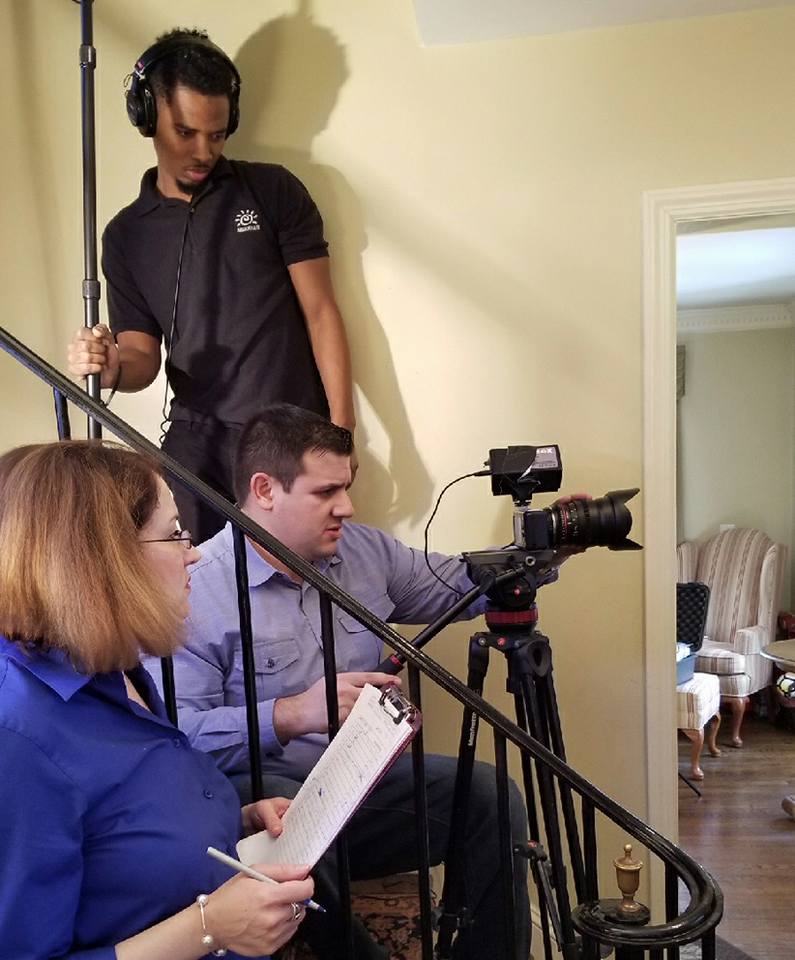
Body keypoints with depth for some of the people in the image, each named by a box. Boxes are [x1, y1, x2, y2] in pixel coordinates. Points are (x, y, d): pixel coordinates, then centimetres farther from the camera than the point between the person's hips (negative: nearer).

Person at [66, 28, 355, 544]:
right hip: (196, 444, 2)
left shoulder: (273, 192, 2)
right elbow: (144, 357, 11)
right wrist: (113, 367, -13)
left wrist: (342, 426, -9)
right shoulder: (126, 235, 10)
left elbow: (320, 312, -1)